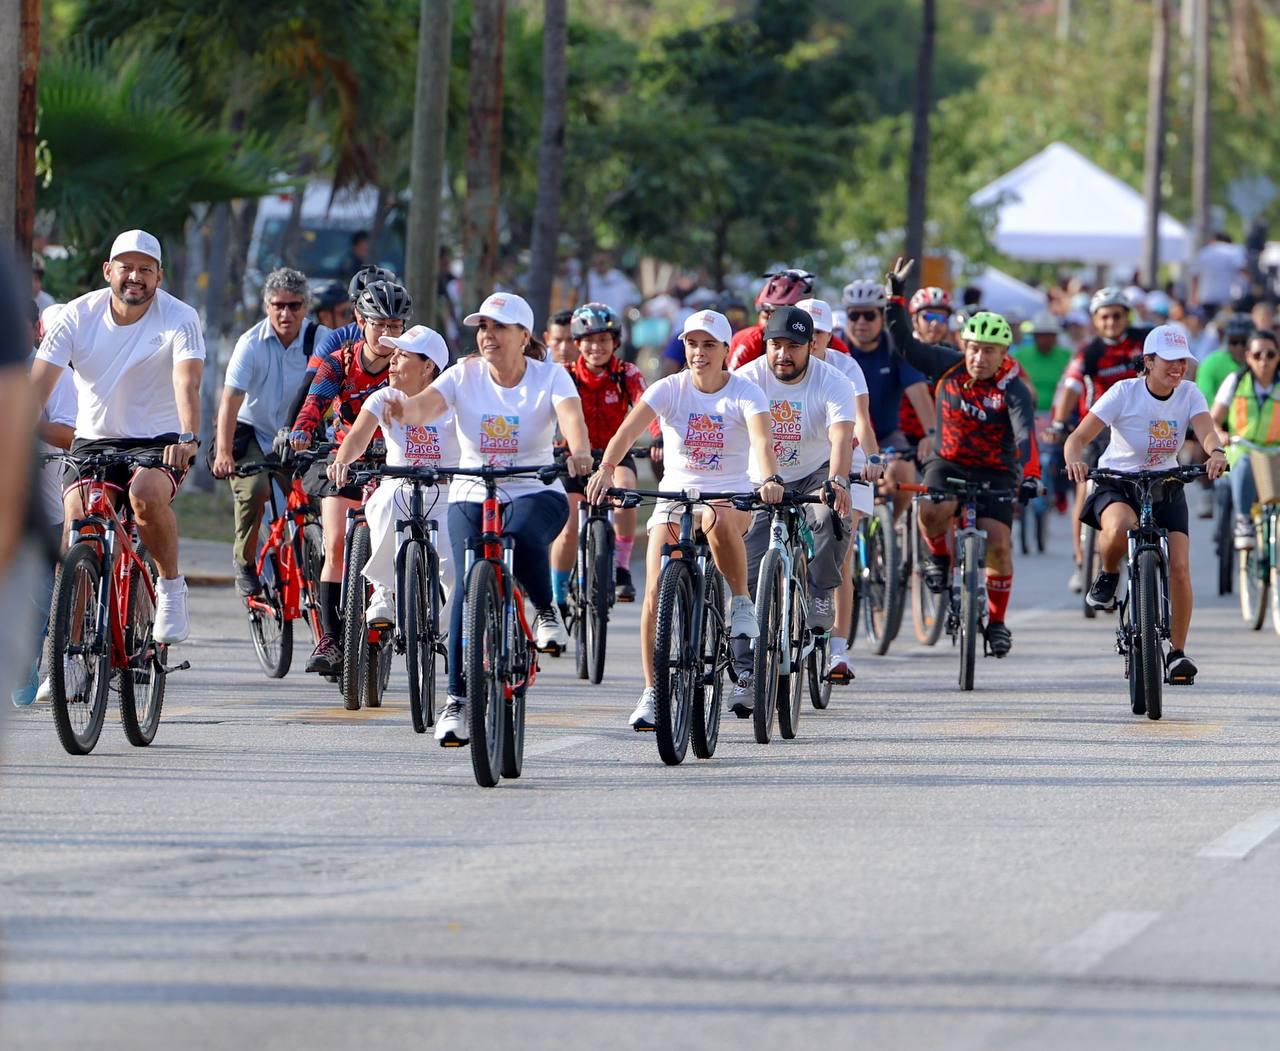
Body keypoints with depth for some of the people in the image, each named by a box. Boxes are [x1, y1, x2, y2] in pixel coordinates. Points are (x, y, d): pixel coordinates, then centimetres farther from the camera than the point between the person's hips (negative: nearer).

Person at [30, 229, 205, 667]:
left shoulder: (179, 318, -11)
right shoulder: (79, 315, -7)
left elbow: (187, 383, -26)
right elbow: (39, 382, -14)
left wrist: (188, 438, -45)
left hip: (159, 440, -2)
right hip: (94, 439, 2)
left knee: (147, 493, -34)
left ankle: (171, 588, -9)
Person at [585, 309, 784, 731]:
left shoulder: (744, 393, -8)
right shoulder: (670, 389, -6)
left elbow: (762, 438, -26)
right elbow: (629, 429, -21)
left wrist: (771, 479, -47)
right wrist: (606, 468, -41)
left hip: (731, 496, -2)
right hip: (675, 497, 2)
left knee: (717, 519, -40)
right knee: (655, 596, -13)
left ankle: (742, 604, -16)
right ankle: (651, 693, -2)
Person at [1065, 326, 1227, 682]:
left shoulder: (1189, 394, -6)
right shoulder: (1124, 392, -15)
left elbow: (1206, 430, -24)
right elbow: (1078, 438, -20)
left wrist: (1216, 452, -48)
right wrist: (1075, 460, -43)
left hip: (1166, 486, 3)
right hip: (1118, 482, -3)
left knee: (1179, 567, -12)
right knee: (1120, 527, -38)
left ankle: (1177, 652, 4)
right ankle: (1108, 575, -3)